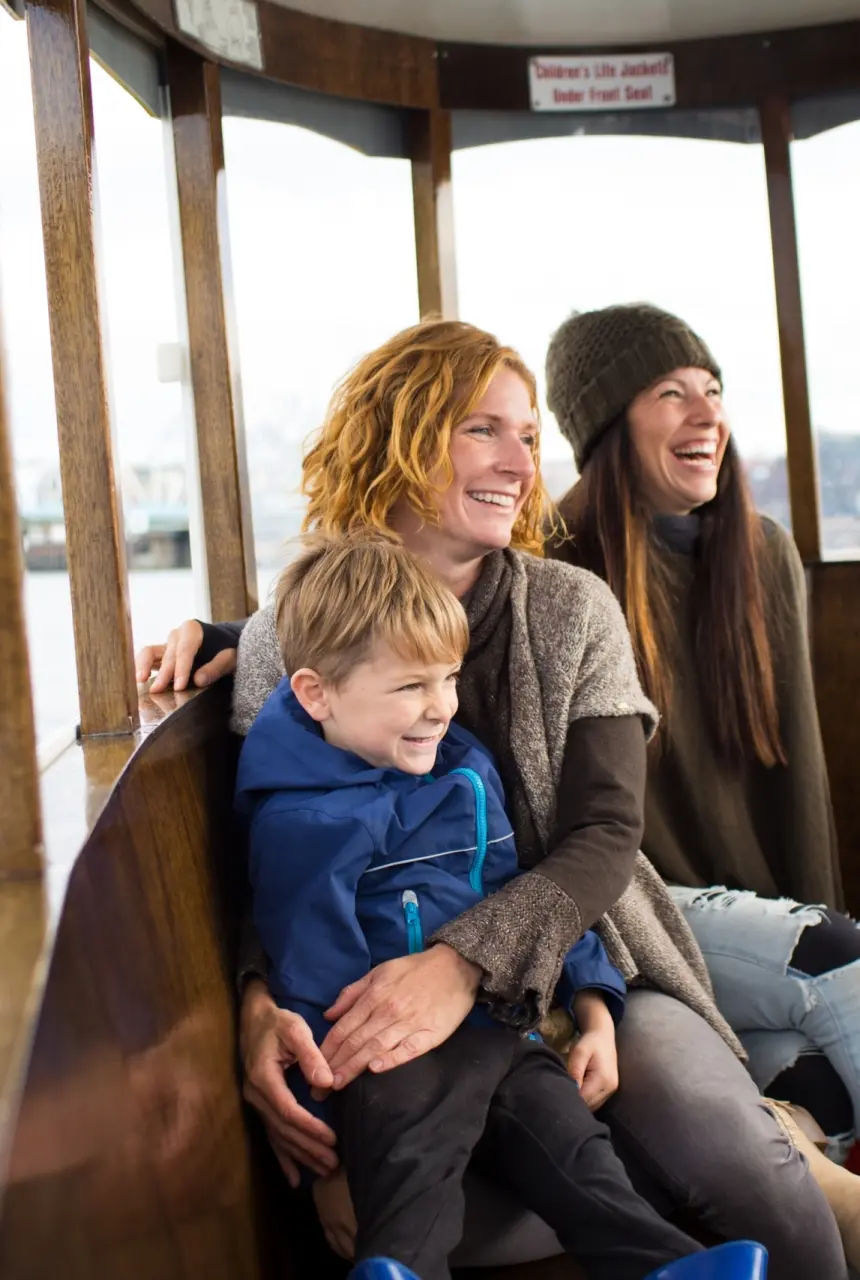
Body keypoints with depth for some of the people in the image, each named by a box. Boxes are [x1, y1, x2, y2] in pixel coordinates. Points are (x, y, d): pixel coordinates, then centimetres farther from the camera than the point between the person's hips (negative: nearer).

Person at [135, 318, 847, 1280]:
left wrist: (466, 961, -25)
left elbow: (606, 835, -8)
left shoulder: (574, 611, 1)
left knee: (744, 1169, -24)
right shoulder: (283, 640, 1)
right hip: (377, 1009, 0)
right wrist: (259, 1004, -21)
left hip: (574, 964, 1)